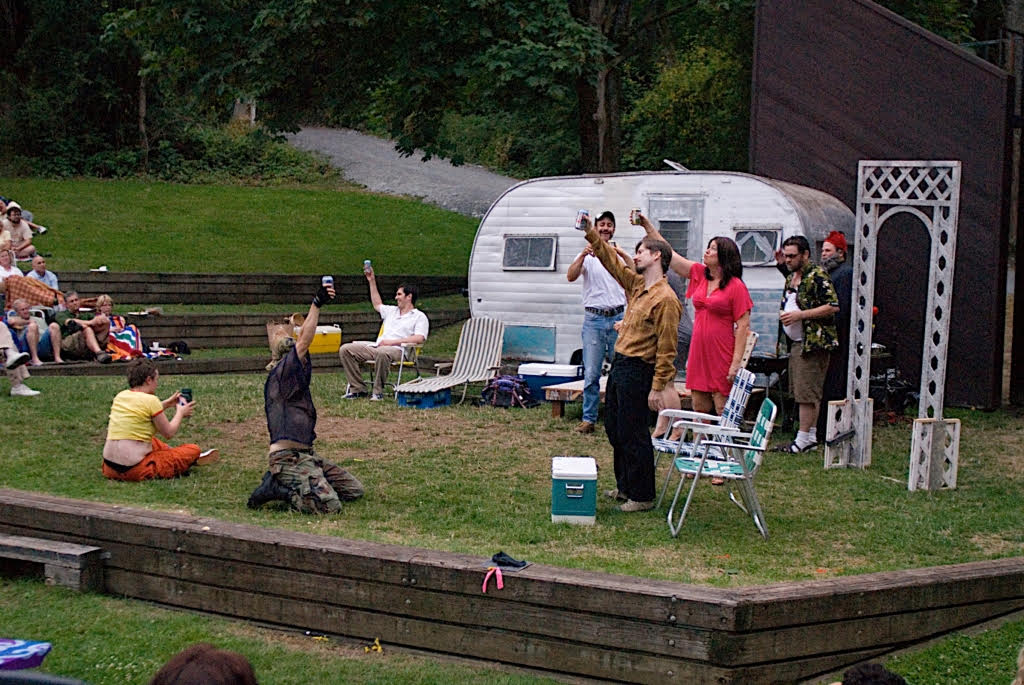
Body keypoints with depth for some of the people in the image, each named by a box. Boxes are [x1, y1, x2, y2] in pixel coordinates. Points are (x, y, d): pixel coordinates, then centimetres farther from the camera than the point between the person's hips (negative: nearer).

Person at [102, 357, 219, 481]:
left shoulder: (120, 396, 8)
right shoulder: (150, 400, -12)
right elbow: (169, 433, -2)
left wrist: (166, 404, 29)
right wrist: (180, 412, 15)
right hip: (134, 470, -8)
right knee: (194, 450, 0)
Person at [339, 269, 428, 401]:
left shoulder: (419, 317, 5)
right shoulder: (392, 311, 29)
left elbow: (419, 338, -10)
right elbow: (377, 304, 47)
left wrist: (393, 341, -15)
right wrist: (372, 281, 42)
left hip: (398, 350, -7)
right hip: (377, 346, 8)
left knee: (382, 353, -45)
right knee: (345, 349, -11)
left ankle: (378, 392, -30)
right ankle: (358, 389, -13)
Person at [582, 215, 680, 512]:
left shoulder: (665, 298, -17)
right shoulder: (636, 285, 10)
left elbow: (666, 348, -19)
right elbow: (611, 261, 20)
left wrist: (658, 388, -20)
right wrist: (591, 234, 9)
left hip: (638, 369, -10)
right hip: (619, 364, 10)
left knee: (633, 434, -4)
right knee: (614, 429, 18)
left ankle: (642, 496, 6)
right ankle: (625, 486, 30)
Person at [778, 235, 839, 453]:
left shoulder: (817, 276, -12)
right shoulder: (791, 278, 17)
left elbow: (833, 306, -19)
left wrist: (799, 315, -20)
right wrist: (784, 315, 9)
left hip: (812, 342, -10)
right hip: (796, 342, 10)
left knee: (806, 392, -8)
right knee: (803, 393, 12)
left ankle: (804, 439, -5)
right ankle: (811, 436, 17)